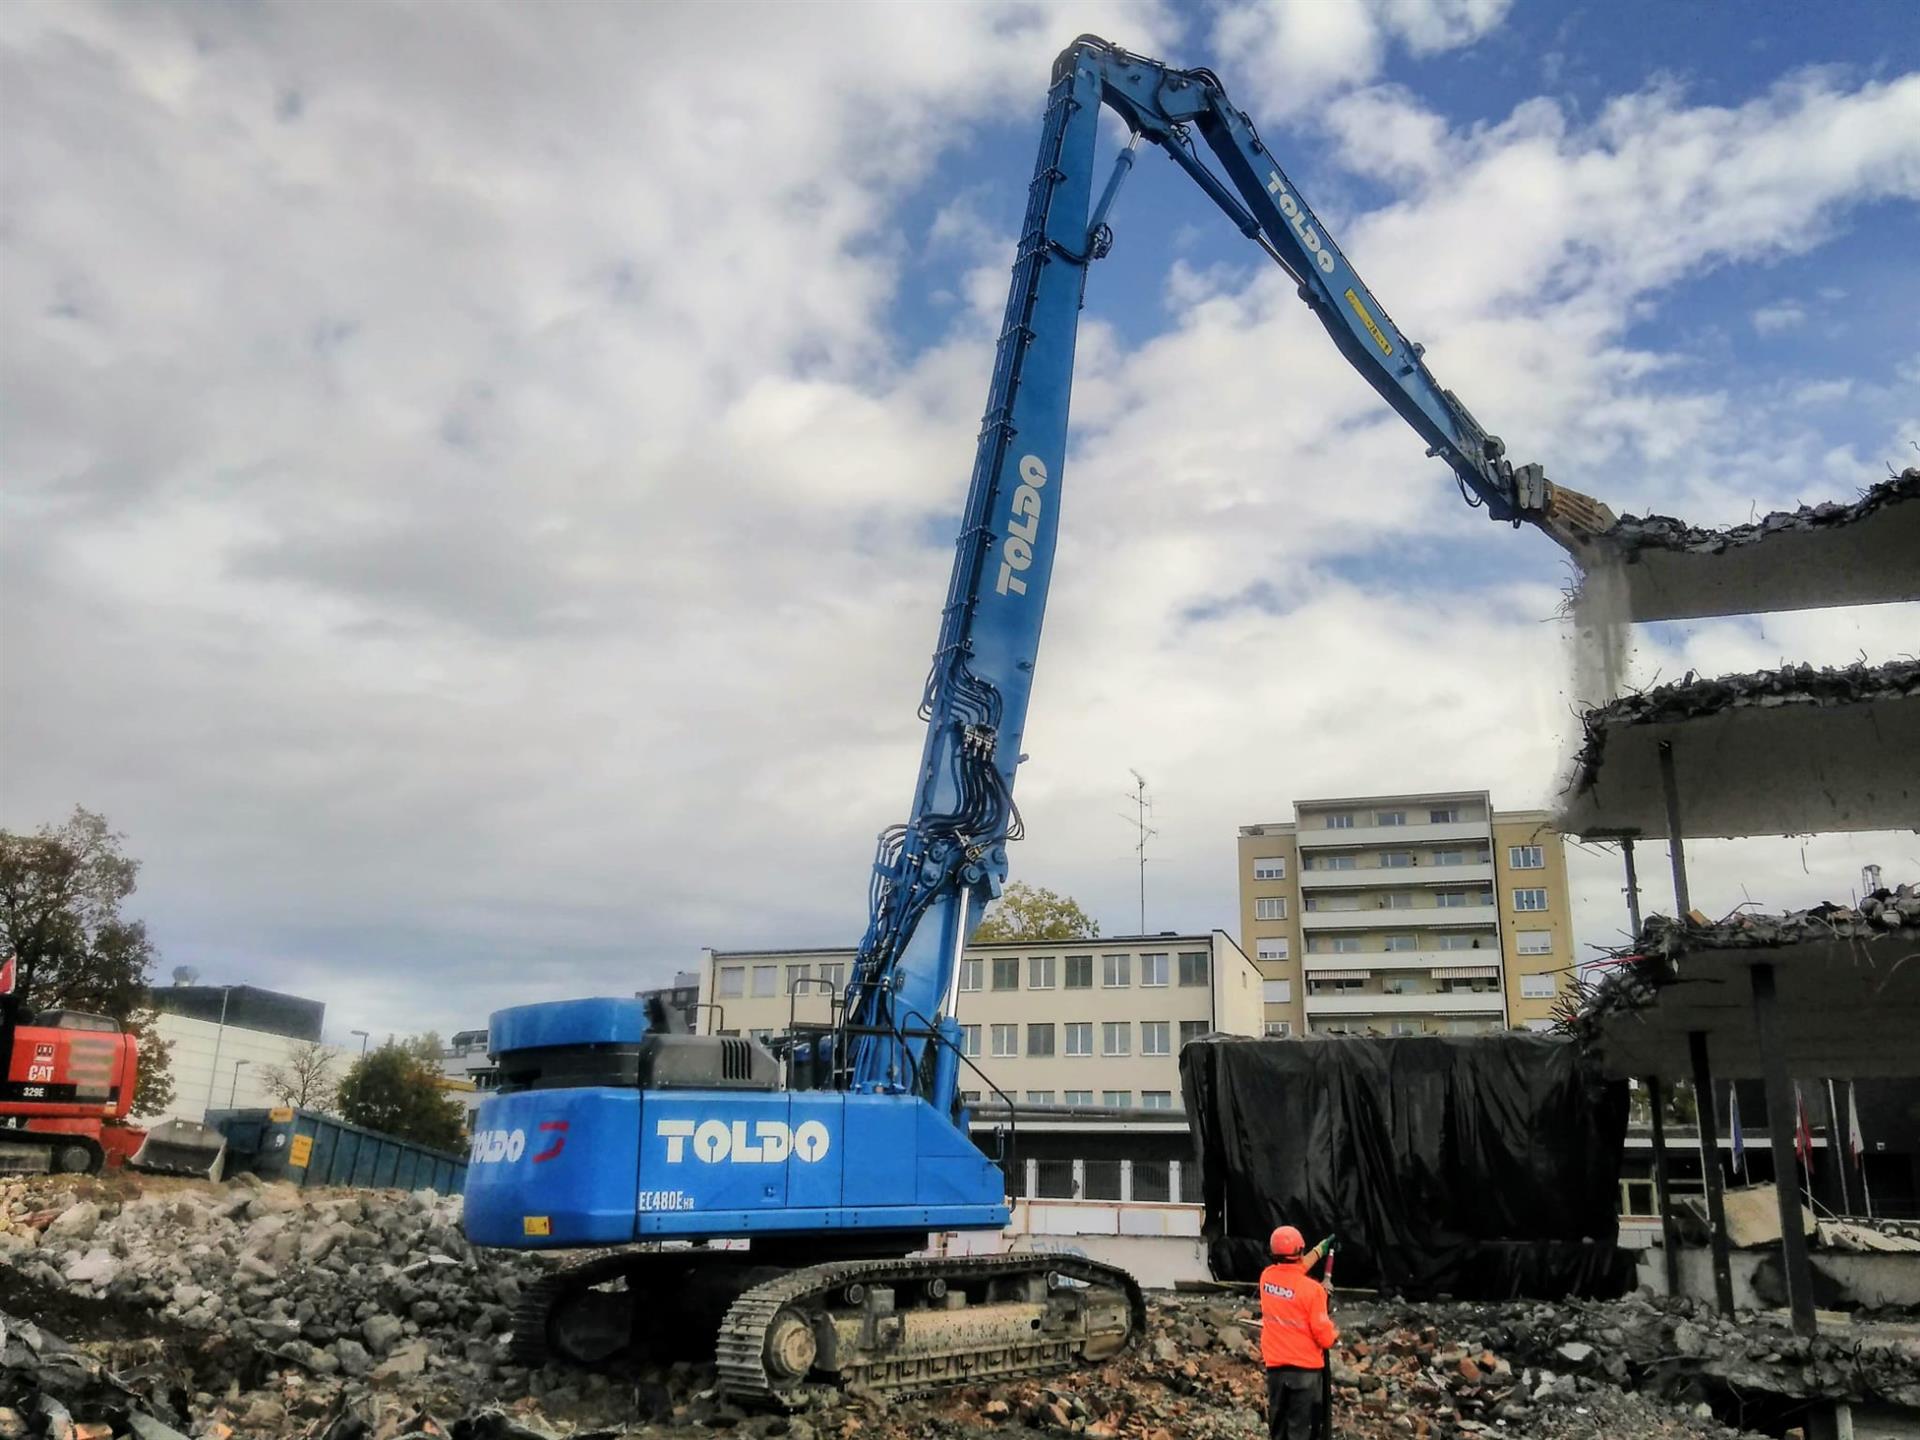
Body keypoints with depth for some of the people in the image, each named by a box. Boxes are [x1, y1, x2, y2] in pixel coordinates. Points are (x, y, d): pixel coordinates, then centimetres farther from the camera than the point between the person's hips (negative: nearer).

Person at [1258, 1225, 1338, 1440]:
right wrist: (1334, 1334, 8)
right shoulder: (1312, 1289, -19)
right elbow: (1324, 1337, -15)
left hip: (1275, 1366, 5)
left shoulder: (1266, 1277, -3)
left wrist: (1319, 1250, 29)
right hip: (1304, 1368, -5)